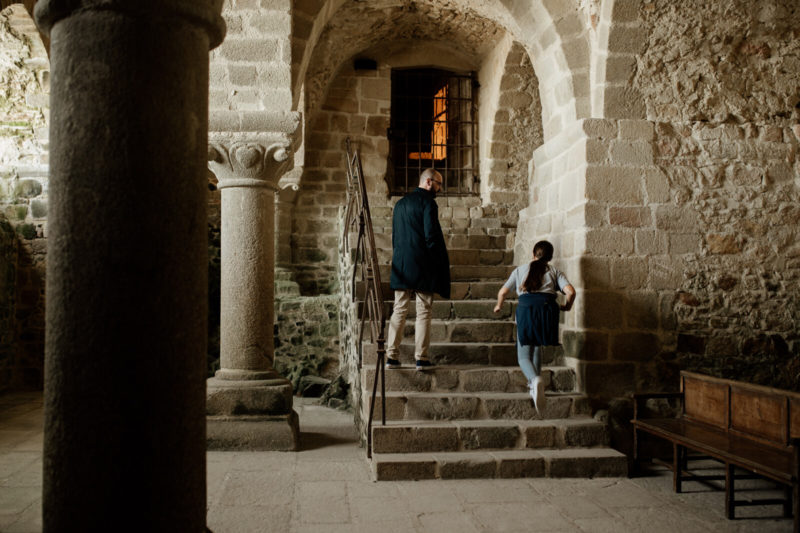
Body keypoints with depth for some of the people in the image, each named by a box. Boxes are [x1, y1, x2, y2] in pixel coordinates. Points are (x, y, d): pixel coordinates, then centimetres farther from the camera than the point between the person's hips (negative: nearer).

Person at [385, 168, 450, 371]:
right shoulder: (428, 202, -7)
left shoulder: (400, 204, 16)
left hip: (401, 265, 6)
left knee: (399, 310, 9)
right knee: (423, 312, 0)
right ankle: (421, 358, 1)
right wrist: (439, 261, -4)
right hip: (422, 266, -6)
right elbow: (431, 236, -14)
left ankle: (391, 356, 7)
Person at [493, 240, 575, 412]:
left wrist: (498, 306, 38)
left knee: (523, 356, 2)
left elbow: (502, 292, 18)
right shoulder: (554, 271, 18)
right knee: (537, 346, 27)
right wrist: (567, 306, 22)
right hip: (547, 308, 1)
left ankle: (536, 380, -29)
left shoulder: (520, 270, 21)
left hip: (526, 307, -1)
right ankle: (534, 385, 28)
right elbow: (570, 291, 2)